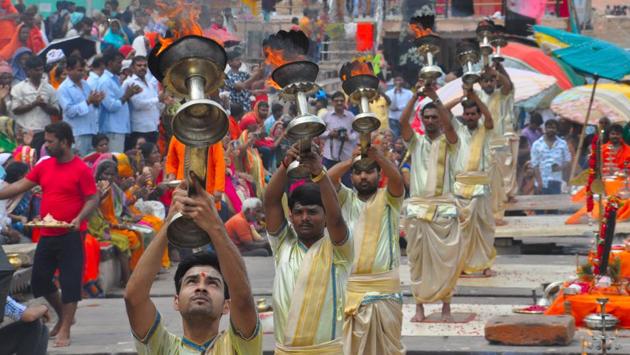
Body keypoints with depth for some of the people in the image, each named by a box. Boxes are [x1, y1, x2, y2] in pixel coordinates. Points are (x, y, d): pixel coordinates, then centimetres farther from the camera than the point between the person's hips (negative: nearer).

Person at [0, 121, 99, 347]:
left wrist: (79, 219, -24)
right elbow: (20, 186, 9)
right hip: (47, 235, 7)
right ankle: (63, 316, 32)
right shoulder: (44, 166, 8)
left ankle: (65, 331, 3)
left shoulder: (81, 169, -10)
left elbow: (93, 199, -10)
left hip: (70, 236, -7)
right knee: (39, 280, 12)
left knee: (70, 281, -4)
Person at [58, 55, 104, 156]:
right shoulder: (64, 88, -7)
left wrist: (96, 101, -3)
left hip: (92, 130, 7)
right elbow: (69, 111, -16)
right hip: (77, 133, -7)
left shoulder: (85, 84, 13)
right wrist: (88, 101, -21)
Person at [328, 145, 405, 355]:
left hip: (385, 288, -1)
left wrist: (377, 156, -36)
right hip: (348, 286, 1)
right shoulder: (345, 198, 9)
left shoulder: (389, 198, 5)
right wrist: (351, 162, -26)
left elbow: (397, 179, -17)